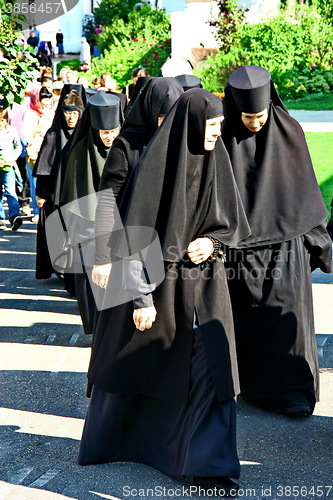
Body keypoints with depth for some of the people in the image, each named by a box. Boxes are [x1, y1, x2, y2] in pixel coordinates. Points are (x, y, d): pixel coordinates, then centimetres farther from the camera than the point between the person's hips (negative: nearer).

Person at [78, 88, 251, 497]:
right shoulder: (155, 164, -14)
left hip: (205, 285, 4)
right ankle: (107, 442, 39)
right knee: (134, 364, 13)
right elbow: (137, 234, -15)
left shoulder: (215, 161, 3)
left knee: (211, 368, -1)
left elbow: (232, 222, 12)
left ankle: (207, 465, 11)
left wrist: (212, 241, -10)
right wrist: (143, 298, -17)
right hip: (157, 280, -4)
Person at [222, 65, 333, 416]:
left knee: (287, 312, -2)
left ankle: (293, 386, 10)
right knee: (246, 317, 8)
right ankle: (249, 379, 25)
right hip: (242, 246, 0)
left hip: (284, 242, 0)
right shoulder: (224, 137, -5)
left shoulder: (289, 132, -3)